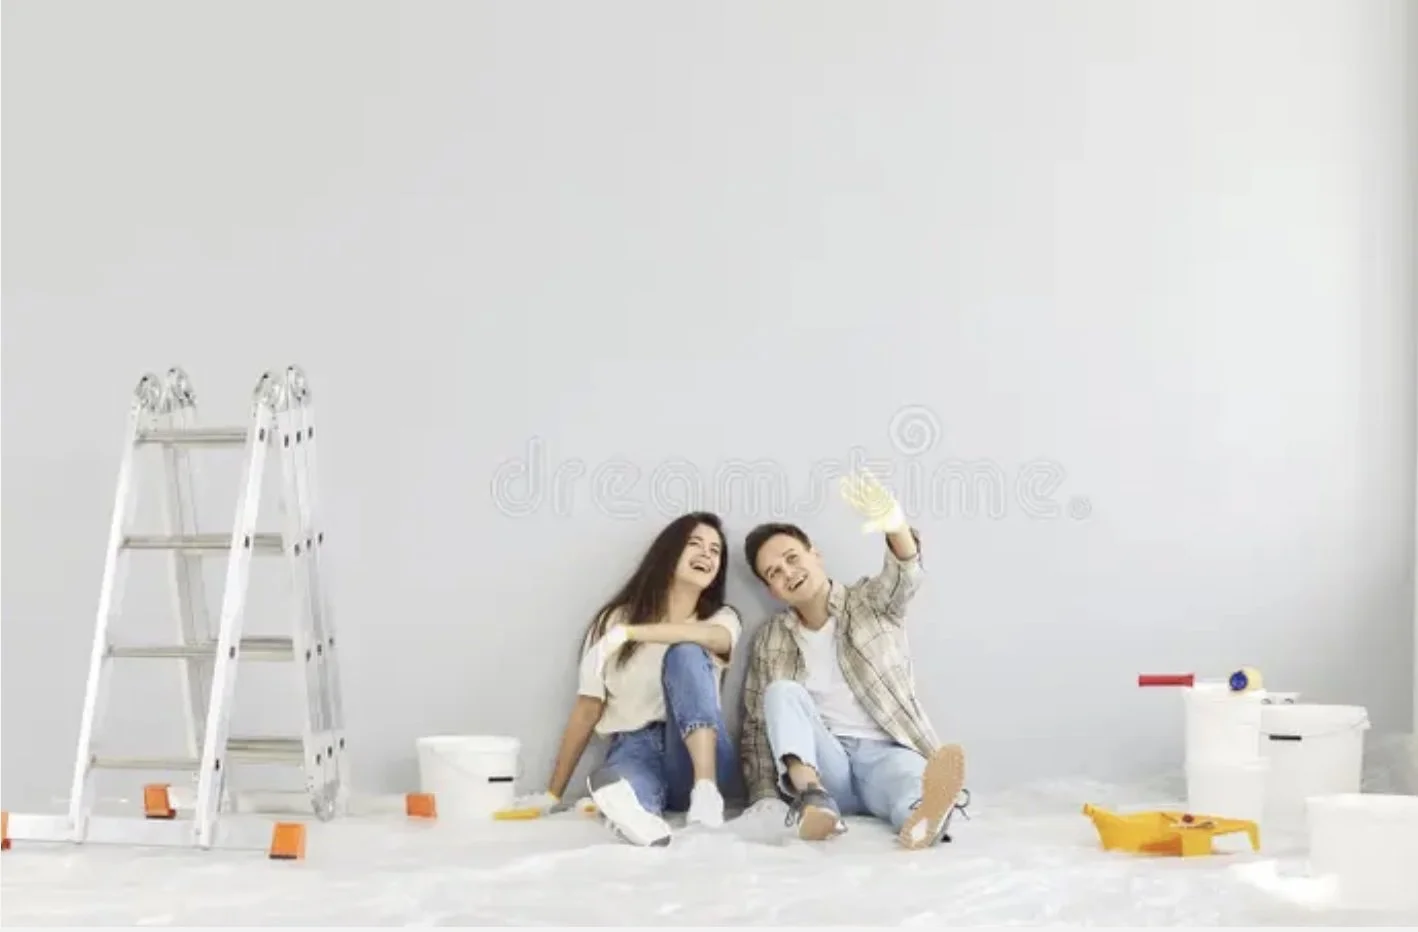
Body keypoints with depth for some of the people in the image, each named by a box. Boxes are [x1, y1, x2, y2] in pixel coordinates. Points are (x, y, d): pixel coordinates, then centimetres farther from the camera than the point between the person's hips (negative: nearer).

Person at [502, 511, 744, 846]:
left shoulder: (722, 618, 9)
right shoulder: (615, 619, 9)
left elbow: (710, 636, -18)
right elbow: (588, 708, 8)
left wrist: (627, 634, -29)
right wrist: (553, 793, 5)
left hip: (699, 756, 1)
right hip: (635, 749, -1)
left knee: (686, 653, -26)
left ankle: (706, 791, -43)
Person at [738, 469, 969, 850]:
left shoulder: (871, 602, 9)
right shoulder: (770, 641, 14)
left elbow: (904, 575, -14)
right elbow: (757, 724, 11)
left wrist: (895, 525, -40)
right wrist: (764, 797, -9)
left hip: (884, 753, -2)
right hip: (824, 760, 2)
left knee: (908, 775, -37)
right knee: (781, 691, -24)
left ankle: (922, 816, -74)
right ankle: (812, 796, -48)